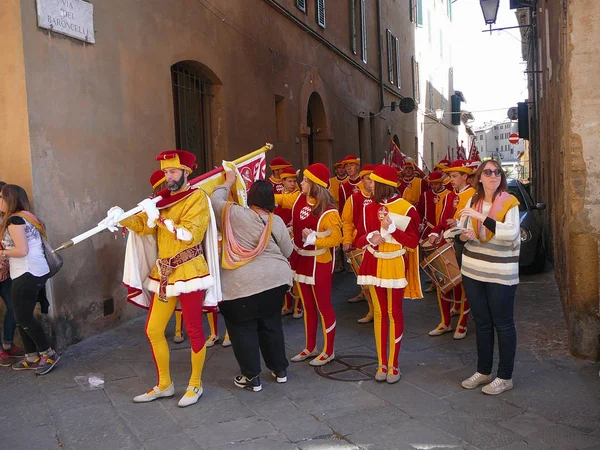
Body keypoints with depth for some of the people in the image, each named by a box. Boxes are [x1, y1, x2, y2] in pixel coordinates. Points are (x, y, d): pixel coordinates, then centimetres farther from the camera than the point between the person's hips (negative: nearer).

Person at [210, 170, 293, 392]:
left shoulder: (234, 214, -6)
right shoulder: (276, 221, 0)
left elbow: (215, 200, 11)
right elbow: (287, 252, 8)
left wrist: (228, 182, 25)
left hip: (243, 282, -3)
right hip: (275, 278, 4)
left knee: (243, 328, 8)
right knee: (271, 324, 18)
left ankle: (252, 377, 13)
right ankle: (280, 370, 27)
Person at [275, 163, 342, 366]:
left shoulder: (328, 211, -22)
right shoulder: (299, 198, -1)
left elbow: (336, 239, -20)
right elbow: (279, 199, 15)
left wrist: (314, 239, -29)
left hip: (319, 263, -7)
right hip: (301, 259, 7)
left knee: (323, 306, 5)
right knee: (307, 306, 17)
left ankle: (328, 351, 20)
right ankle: (310, 348, 31)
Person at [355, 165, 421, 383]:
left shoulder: (406, 209, -10)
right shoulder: (369, 208, 4)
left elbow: (413, 242, -11)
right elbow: (359, 238, 6)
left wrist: (392, 228, -22)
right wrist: (370, 238, -15)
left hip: (395, 266, -4)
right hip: (374, 265, 4)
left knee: (394, 313, 4)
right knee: (379, 313, 9)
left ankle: (394, 364, 14)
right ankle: (382, 363, 18)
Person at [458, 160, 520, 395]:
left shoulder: (510, 203, -10)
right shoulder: (473, 201, 5)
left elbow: (511, 233, -26)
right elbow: (461, 230, 11)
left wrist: (481, 217, -31)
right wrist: (465, 235, -12)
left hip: (500, 273, -5)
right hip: (473, 270, 5)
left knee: (503, 324, 4)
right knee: (481, 322, 15)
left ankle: (505, 377, 16)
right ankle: (483, 371, 28)